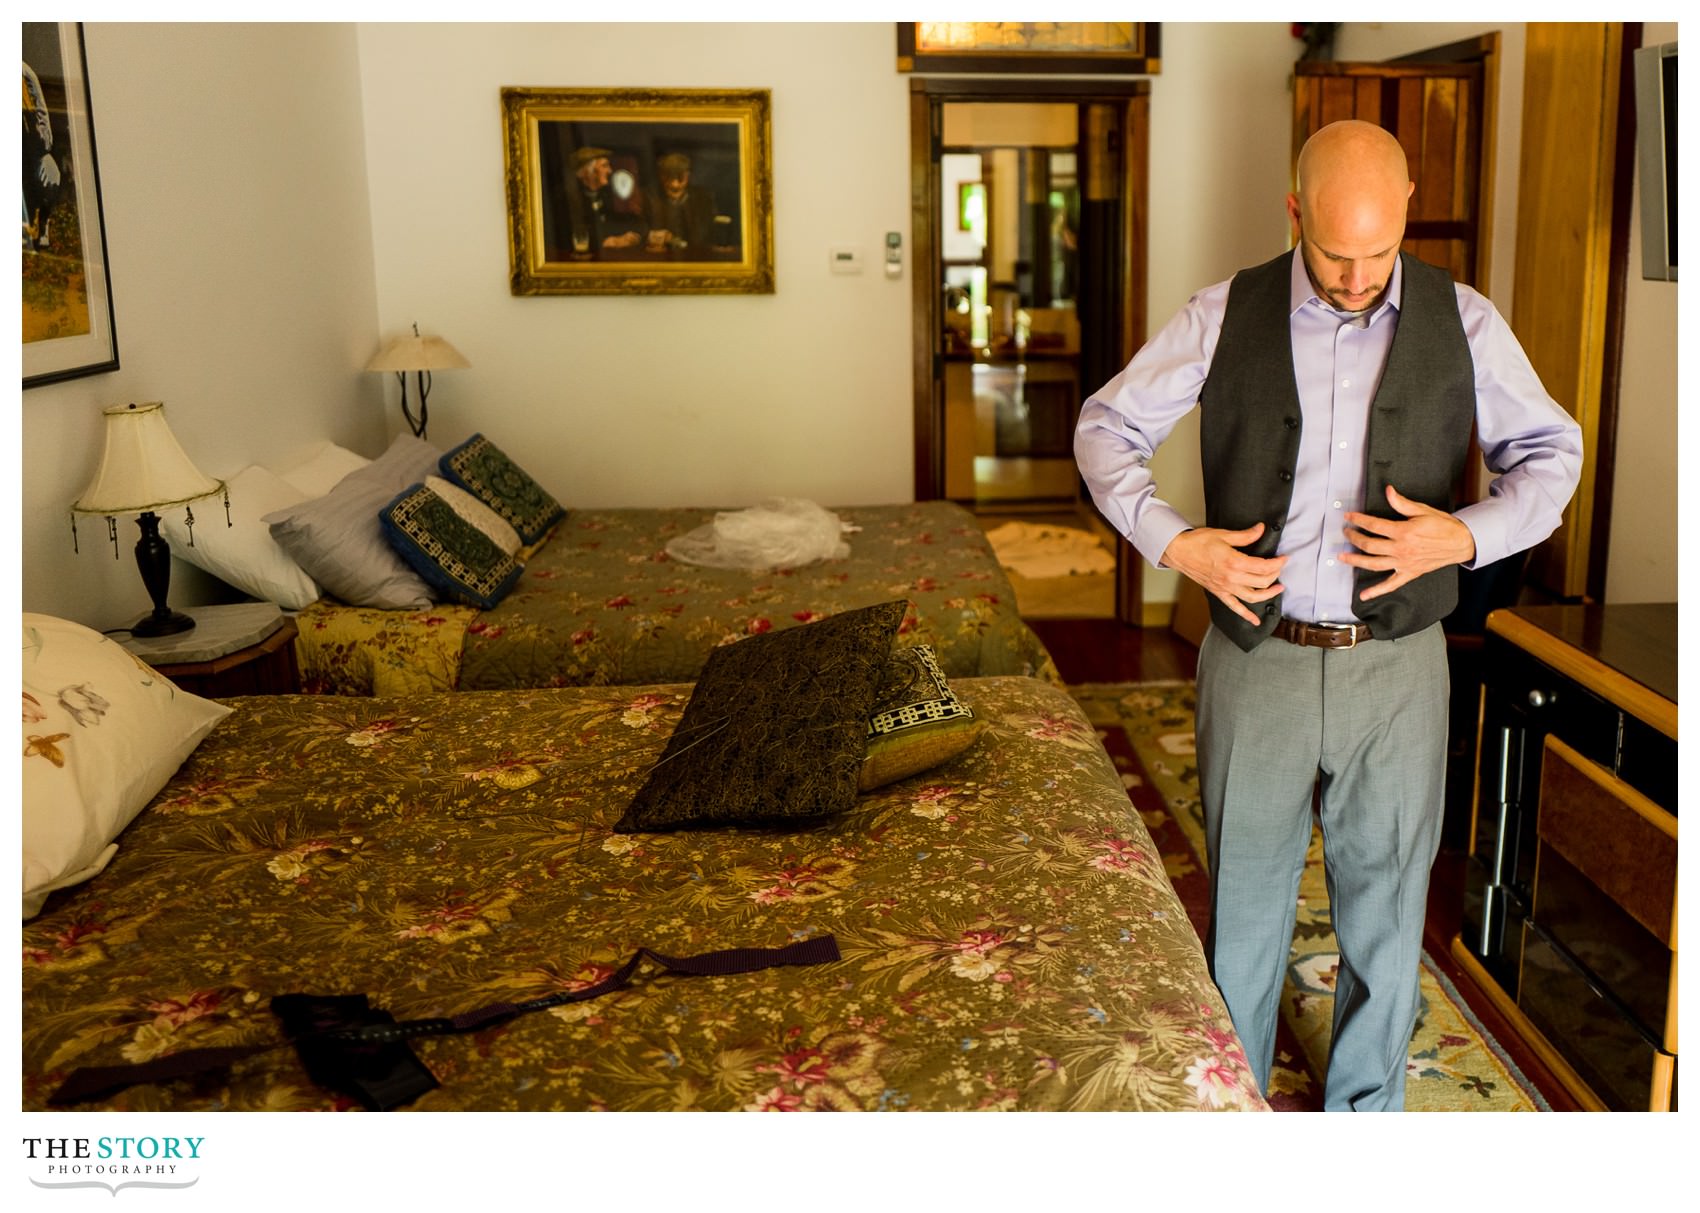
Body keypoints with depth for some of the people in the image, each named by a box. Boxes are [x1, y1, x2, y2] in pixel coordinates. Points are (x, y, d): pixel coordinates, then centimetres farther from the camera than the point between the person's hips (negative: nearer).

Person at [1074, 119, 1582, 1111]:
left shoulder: (1463, 322, 0)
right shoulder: (1225, 317, -3)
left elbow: (1553, 453, 7)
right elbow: (1108, 425, 4)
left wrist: (1465, 536, -12)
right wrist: (1172, 540, -11)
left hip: (1397, 667, 1)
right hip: (1256, 659, -1)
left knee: (1386, 907, 12)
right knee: (1245, 903, 11)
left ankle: (1366, 1111, 33)